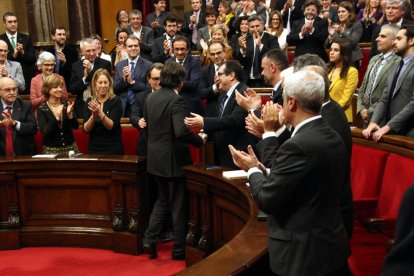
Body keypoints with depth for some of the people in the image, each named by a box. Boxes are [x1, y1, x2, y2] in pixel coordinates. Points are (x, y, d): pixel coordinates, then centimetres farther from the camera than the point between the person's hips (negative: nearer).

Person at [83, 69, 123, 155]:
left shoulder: (116, 101, -5)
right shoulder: (89, 103, 4)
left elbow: (111, 126, -15)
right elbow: (86, 129, -4)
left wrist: (100, 113, -30)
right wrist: (93, 116, -21)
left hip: (113, 148, -2)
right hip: (93, 148, 3)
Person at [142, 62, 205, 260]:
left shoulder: (151, 98, 3)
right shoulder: (176, 100, -20)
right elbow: (181, 131, -30)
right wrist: (200, 140, -15)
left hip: (156, 159, 7)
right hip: (173, 160, -7)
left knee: (163, 199, 23)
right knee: (178, 205, 6)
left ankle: (150, 240, 15)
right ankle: (179, 249, 16)